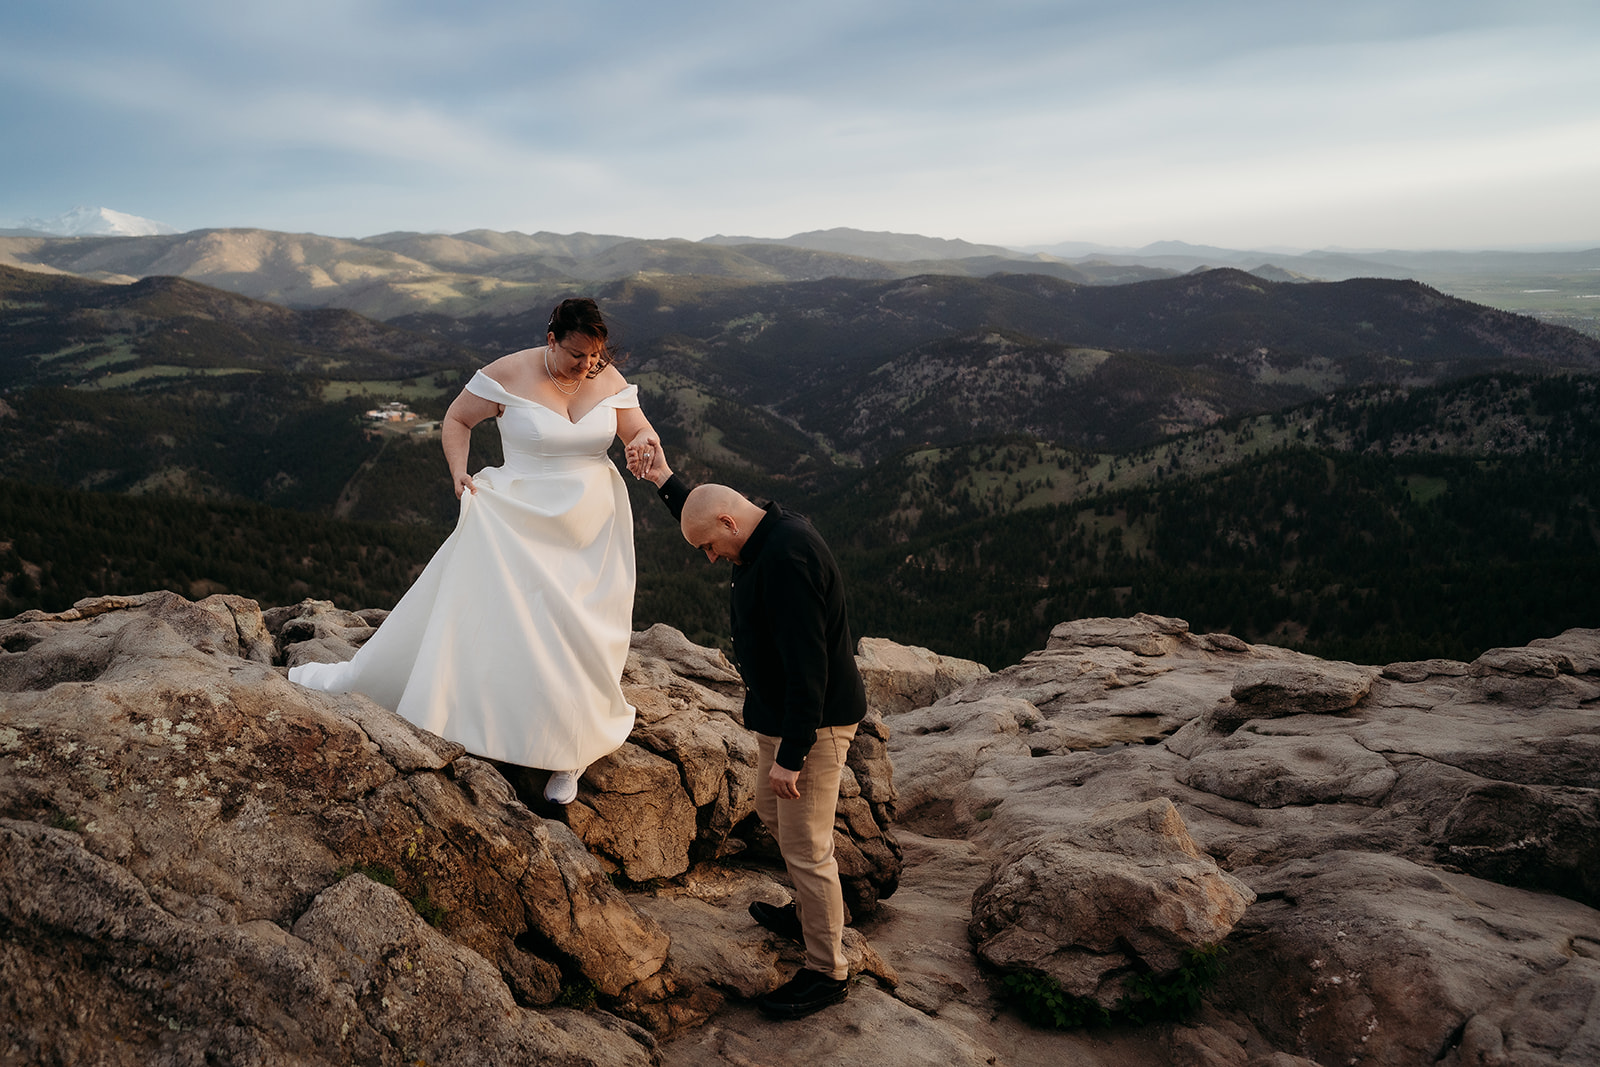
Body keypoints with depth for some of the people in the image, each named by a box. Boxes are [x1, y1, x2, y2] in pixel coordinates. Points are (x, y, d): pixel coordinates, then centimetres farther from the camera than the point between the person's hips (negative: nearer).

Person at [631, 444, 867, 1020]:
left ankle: (827, 973, 15)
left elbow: (806, 665, -30)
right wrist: (664, 481, 23)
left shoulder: (787, 559, -28)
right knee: (773, 809, 26)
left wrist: (791, 754, -26)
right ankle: (811, 915, 45)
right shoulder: (772, 532, 4)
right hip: (782, 713, 11)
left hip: (814, 721, -11)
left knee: (806, 845, -1)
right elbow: (703, 515, 28)